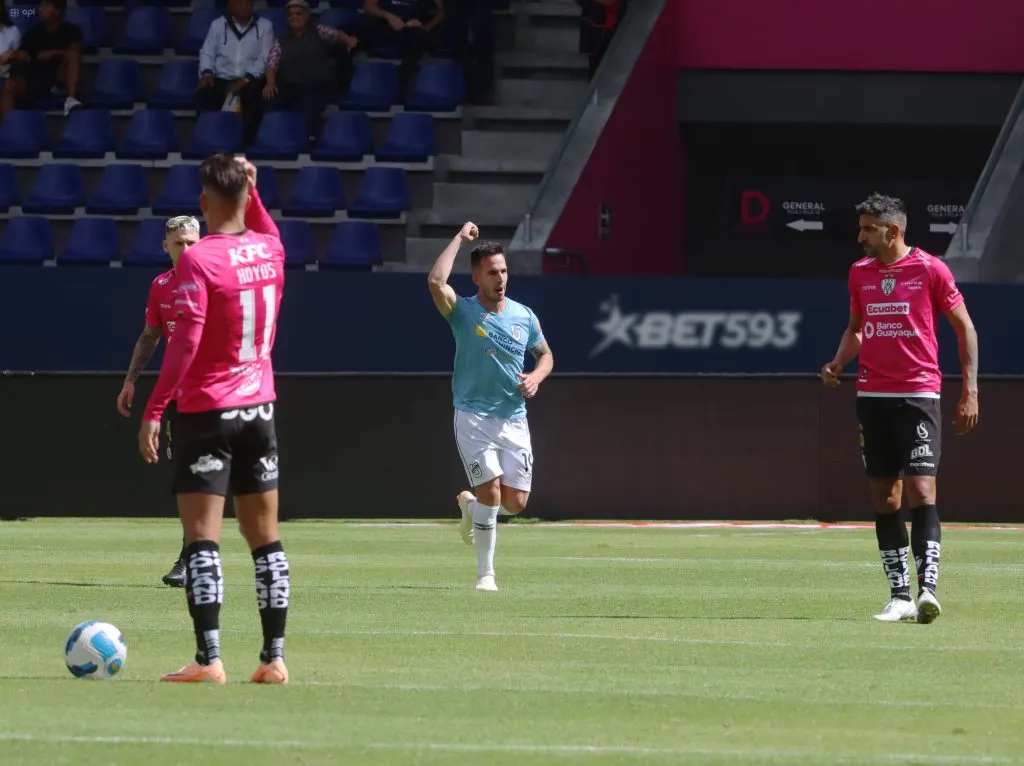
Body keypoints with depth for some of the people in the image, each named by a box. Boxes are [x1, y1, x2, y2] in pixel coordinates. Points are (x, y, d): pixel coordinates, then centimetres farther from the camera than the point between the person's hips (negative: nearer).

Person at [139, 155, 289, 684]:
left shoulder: (199, 260, -15)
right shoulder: (270, 249, 3)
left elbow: (184, 343, -20)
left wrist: (153, 412, -17)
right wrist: (251, 188, 24)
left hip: (207, 412, -6)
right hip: (260, 408, 6)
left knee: (202, 538, -7)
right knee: (265, 538, 10)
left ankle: (208, 658, -15)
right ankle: (274, 657, 9)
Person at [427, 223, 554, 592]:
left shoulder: (523, 316, 6)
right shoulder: (463, 311, -6)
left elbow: (545, 354, 21)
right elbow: (436, 282, -26)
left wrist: (536, 377, -2)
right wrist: (460, 239, -17)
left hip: (514, 419, 4)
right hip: (473, 418, -4)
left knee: (515, 503, 0)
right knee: (491, 491, -17)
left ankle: (469, 505, 35)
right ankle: (485, 574, -4)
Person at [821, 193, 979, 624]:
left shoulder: (930, 270, -4)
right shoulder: (860, 273, 10)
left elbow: (964, 327, 1)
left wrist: (970, 390, -4)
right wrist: (838, 363, 3)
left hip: (919, 394, -5)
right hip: (872, 395, 5)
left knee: (921, 491, -14)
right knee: (884, 497, 4)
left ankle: (928, 588, -19)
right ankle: (899, 596, 9)